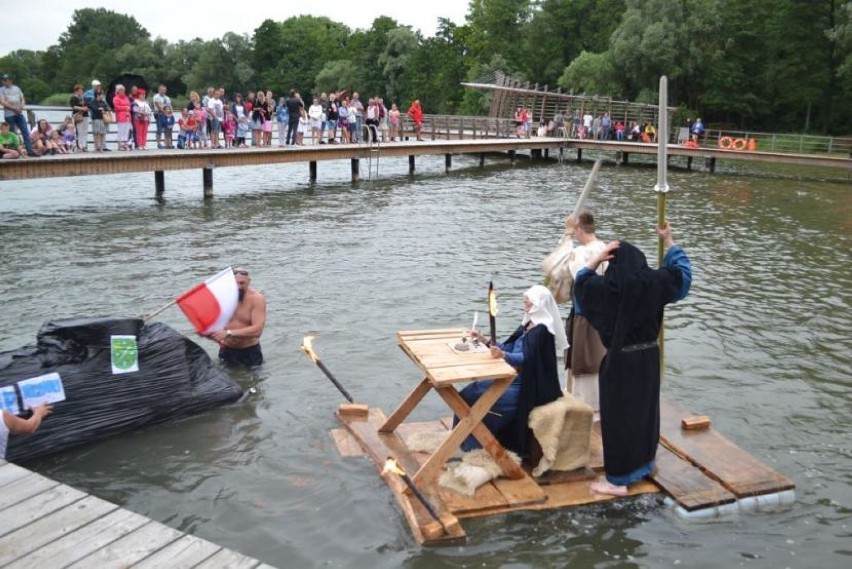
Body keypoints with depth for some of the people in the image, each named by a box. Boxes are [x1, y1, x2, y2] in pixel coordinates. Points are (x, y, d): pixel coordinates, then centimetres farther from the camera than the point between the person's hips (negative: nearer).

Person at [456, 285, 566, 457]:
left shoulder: (542, 330, -16)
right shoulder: (528, 325, 11)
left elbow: (527, 358, -29)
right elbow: (509, 347, 15)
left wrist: (503, 355, -46)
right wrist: (484, 340, 4)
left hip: (531, 388, -9)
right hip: (517, 380, 9)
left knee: (479, 398, -19)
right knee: (471, 392, 0)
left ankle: (478, 445, -2)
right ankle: (471, 442, 4)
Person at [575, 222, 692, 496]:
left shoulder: (610, 285, -14)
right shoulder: (655, 280, -3)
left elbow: (580, 284, 3)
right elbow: (682, 270, 15)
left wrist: (597, 258, -5)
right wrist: (669, 241, 23)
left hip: (620, 359, -5)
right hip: (649, 356, 6)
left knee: (618, 415, 1)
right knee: (645, 409, 19)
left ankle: (618, 479, 5)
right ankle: (643, 465, 35)